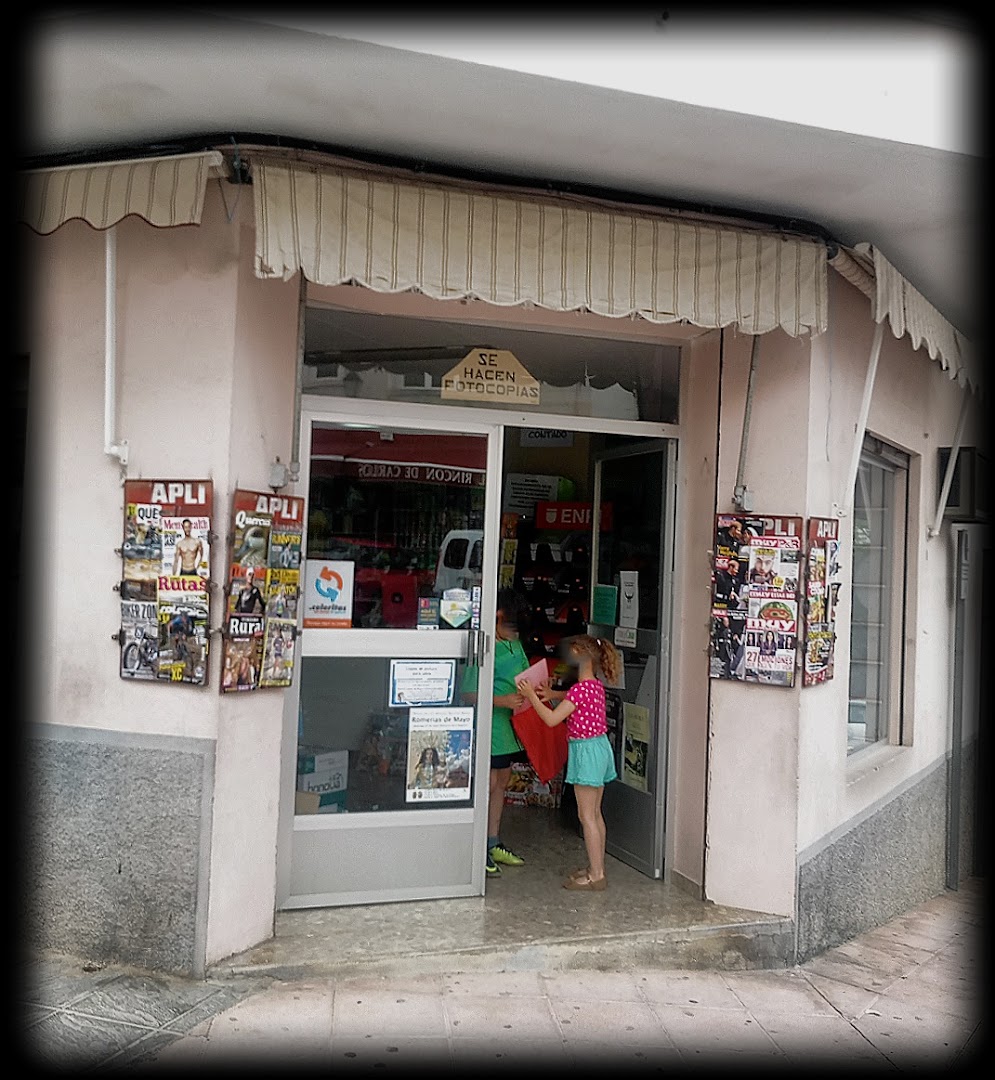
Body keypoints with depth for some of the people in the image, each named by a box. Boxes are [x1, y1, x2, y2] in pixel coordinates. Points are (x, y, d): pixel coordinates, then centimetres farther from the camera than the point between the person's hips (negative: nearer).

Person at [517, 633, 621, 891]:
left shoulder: (580, 688, -20)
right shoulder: (596, 685, 7)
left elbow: (552, 719, -22)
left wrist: (532, 696, -13)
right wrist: (551, 695, 15)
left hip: (586, 750, -9)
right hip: (599, 747, 9)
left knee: (586, 816, -2)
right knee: (595, 813, 16)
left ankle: (596, 876, 2)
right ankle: (596, 867, 25)